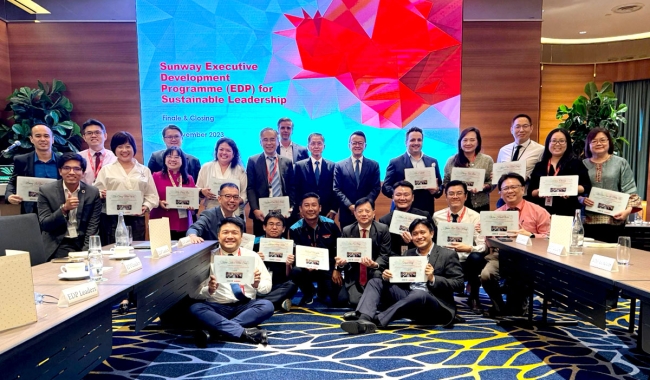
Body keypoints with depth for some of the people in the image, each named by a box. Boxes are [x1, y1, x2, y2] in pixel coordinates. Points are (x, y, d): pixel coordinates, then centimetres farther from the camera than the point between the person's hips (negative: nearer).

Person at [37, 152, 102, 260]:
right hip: (59, 244, -1)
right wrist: (64, 208, -23)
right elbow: (44, 225, -6)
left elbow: (92, 227, -1)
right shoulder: (46, 191, -2)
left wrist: (85, 252, -14)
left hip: (83, 243, 2)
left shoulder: (93, 192, -1)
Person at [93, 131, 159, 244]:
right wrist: (102, 195, -17)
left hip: (137, 219, 1)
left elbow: (152, 195, 9)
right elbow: (96, 193, 4)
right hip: (112, 219, -1)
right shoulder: (106, 170, 10)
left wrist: (146, 206, -9)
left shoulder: (144, 170, 12)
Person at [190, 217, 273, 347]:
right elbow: (196, 293, -2)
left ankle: (213, 330, -27)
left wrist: (257, 284, -21)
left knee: (267, 306, -27)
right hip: (218, 307, 0)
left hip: (246, 306, 1)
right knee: (195, 308, -28)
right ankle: (244, 333, -31)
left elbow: (267, 286, 3)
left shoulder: (252, 256, 4)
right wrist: (210, 290, -25)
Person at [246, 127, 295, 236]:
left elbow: (291, 188, 10)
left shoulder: (287, 162, 9)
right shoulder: (253, 161, 3)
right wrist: (255, 209, -13)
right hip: (262, 212, -2)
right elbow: (250, 188, -2)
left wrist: (291, 207, -3)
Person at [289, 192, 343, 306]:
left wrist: (337, 269, -2)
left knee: (341, 300, -15)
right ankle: (308, 293, 1)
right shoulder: (295, 229, -9)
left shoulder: (330, 225, -5)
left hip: (328, 268, 1)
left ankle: (323, 289, 23)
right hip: (307, 267, -1)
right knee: (295, 271, -35)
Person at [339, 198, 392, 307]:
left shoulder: (383, 229, -5)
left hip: (374, 272, -1)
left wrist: (375, 264, -31)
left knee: (377, 274, -35)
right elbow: (343, 253, 0)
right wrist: (341, 261, -25)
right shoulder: (347, 231, 0)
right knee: (355, 301, -18)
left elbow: (384, 255, -8)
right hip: (354, 274, 1)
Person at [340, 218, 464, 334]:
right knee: (375, 282, -6)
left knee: (419, 294, -39)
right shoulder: (409, 253, 16)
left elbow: (458, 283, -7)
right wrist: (387, 276, -10)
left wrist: (433, 279, -22)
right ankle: (364, 319, -32)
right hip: (407, 295, 6)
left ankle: (376, 320, -38)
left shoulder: (448, 255, 0)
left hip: (434, 305, -5)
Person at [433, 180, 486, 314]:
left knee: (476, 257, -36)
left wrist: (468, 248, -30)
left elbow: (482, 247, -11)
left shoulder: (475, 217, -4)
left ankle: (473, 298, -7)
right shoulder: (437, 216, 5)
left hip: (467, 264, -1)